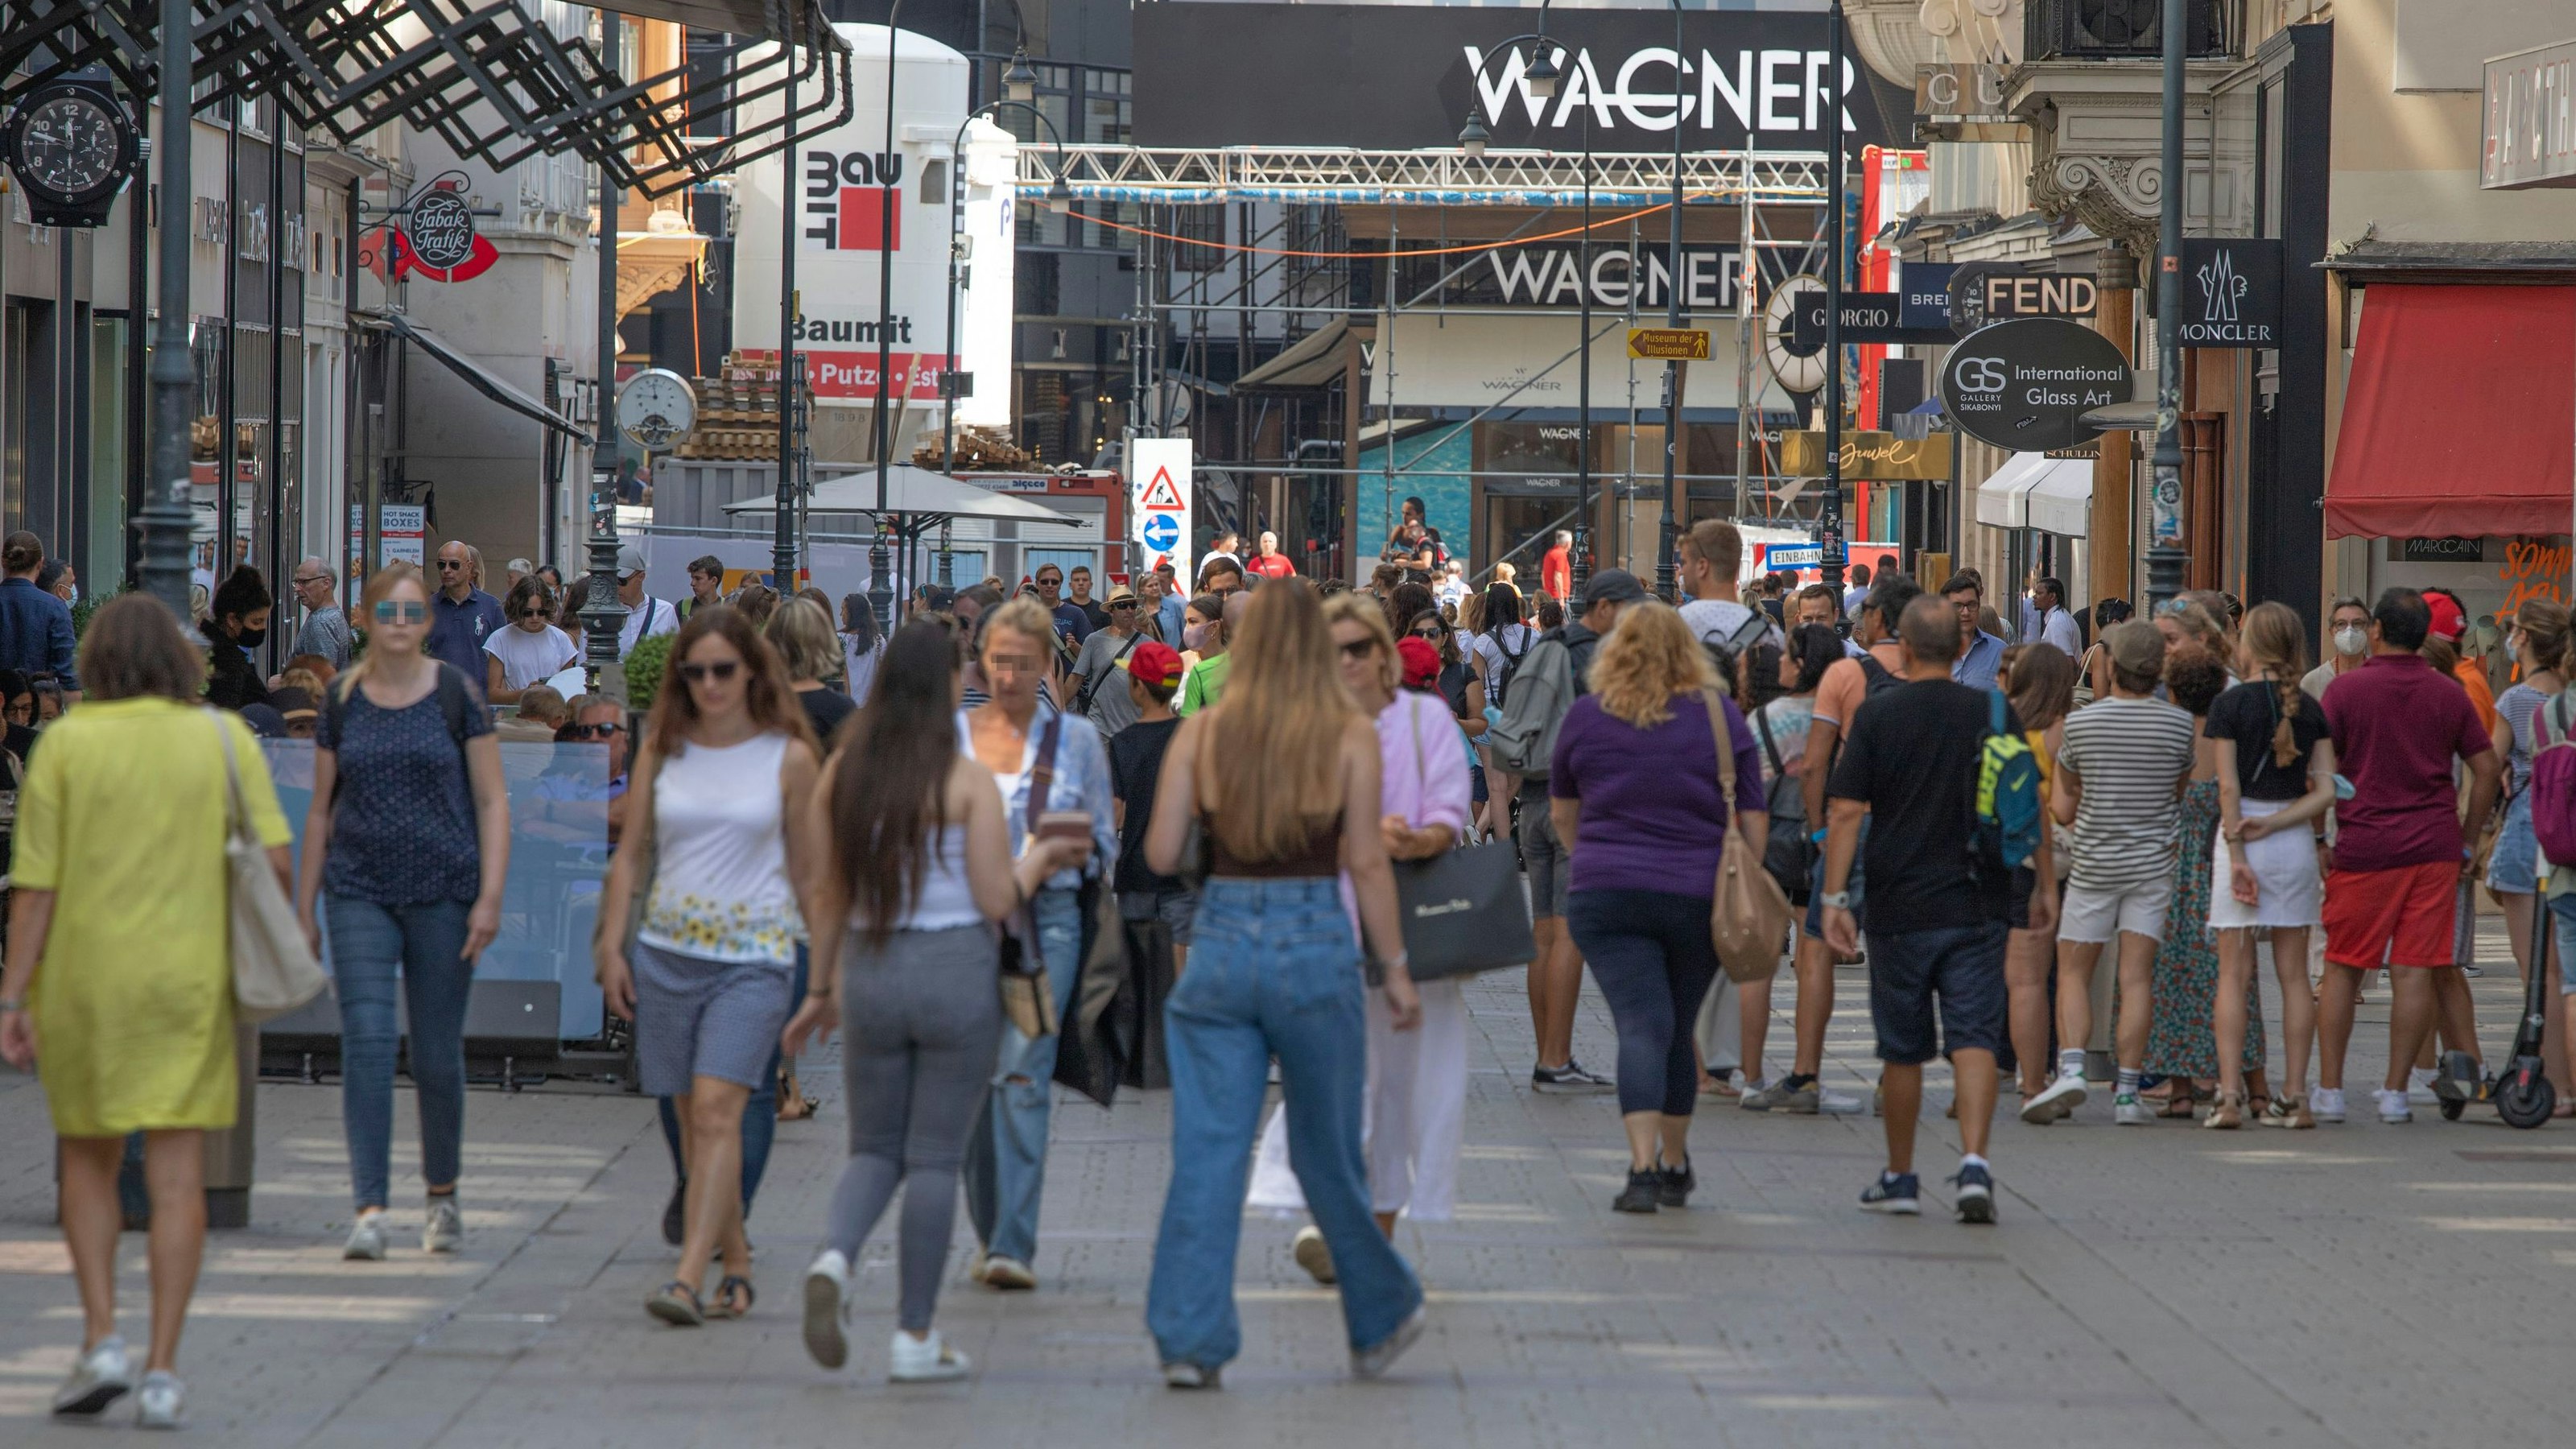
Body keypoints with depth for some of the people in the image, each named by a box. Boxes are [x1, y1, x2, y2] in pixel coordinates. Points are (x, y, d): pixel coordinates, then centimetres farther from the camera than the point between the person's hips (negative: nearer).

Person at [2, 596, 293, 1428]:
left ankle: (102, 1342, 2)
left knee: (88, 1162, 16)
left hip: (85, 983, 0)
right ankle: (162, 1372, -6)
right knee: (177, 1177, 1)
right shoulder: (225, 740, 0)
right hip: (188, 984, 0)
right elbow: (274, 858, -6)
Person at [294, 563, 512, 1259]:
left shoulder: (455, 693, 0)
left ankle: (443, 1195, 26)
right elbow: (321, 809, 13)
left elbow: (492, 802, 1)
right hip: (359, 893, 1)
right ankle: (369, 1208, -14)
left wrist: (490, 897, -8)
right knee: (365, 1043, -11)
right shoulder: (342, 698, 6)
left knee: (437, 1054, 6)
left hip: (442, 894, -1)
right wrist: (304, 907, 12)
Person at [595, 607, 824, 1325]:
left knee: (717, 1111, -16)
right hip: (666, 952, 4)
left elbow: (807, 870, 8)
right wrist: (612, 946, 3)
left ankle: (688, 1279, -24)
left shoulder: (788, 758, 1)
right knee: (693, 1119, 6)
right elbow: (630, 854, 11)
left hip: (754, 955, -3)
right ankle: (737, 1269, 18)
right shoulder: (662, 751, 8)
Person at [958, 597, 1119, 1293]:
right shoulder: (949, 735, 9)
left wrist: (1077, 854, -9)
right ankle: (989, 1233, 20)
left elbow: (1106, 843, 10)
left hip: (1047, 918, -3)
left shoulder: (1076, 739, 6)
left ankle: (1014, 1243, -20)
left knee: (1024, 1072, -15)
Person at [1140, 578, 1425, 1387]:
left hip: (1221, 940, 1)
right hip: (1316, 945, -1)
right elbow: (1366, 865, -5)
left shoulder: (1200, 735, 0)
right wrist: (1394, 968, 2)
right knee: (1327, 1154, 13)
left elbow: (1160, 855, -1)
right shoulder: (1349, 737, -4)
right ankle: (1379, 1323, 29)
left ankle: (1189, 1340, -3)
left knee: (1207, 1154, 2)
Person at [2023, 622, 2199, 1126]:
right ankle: (2127, 1091, -5)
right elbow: (2186, 792, 9)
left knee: (2072, 972, 7)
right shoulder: (2180, 724, -4)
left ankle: (2070, 1067, -13)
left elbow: (2064, 808, 5)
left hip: (2094, 862, -1)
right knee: (2137, 977, 0)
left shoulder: (2081, 723, -6)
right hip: (2155, 860, 1)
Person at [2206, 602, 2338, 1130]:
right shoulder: (2311, 709, 5)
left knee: (2234, 973, -1)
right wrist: (2275, 824, -5)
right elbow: (2325, 791, -2)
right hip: (2296, 843, 3)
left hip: (2240, 835, -3)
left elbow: (2228, 787, -11)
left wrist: (2237, 853, -10)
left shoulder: (2230, 704, -6)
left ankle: (2229, 1093, -8)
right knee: (2294, 973, 7)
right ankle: (2295, 1096, 6)